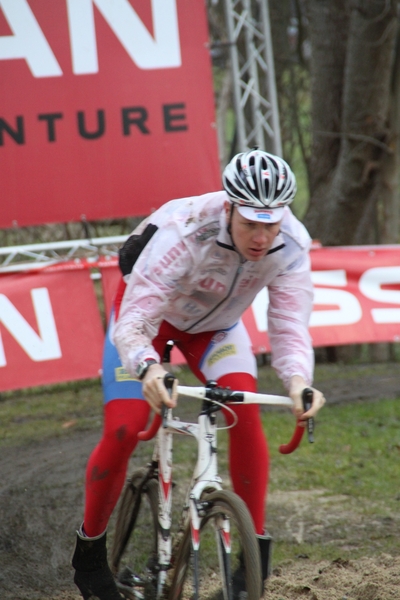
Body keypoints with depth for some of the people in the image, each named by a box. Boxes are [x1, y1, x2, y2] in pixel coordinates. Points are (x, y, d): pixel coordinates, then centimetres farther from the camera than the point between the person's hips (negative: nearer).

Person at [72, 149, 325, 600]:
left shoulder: (291, 244, -30)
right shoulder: (184, 232, -42)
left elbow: (289, 327, -30)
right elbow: (133, 323, -44)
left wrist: (298, 379, -52)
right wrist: (148, 368, -65)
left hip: (215, 322, 3)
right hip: (150, 311, -3)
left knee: (245, 413, -22)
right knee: (122, 431, -15)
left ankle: (257, 548, -11)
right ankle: (89, 548, 9)